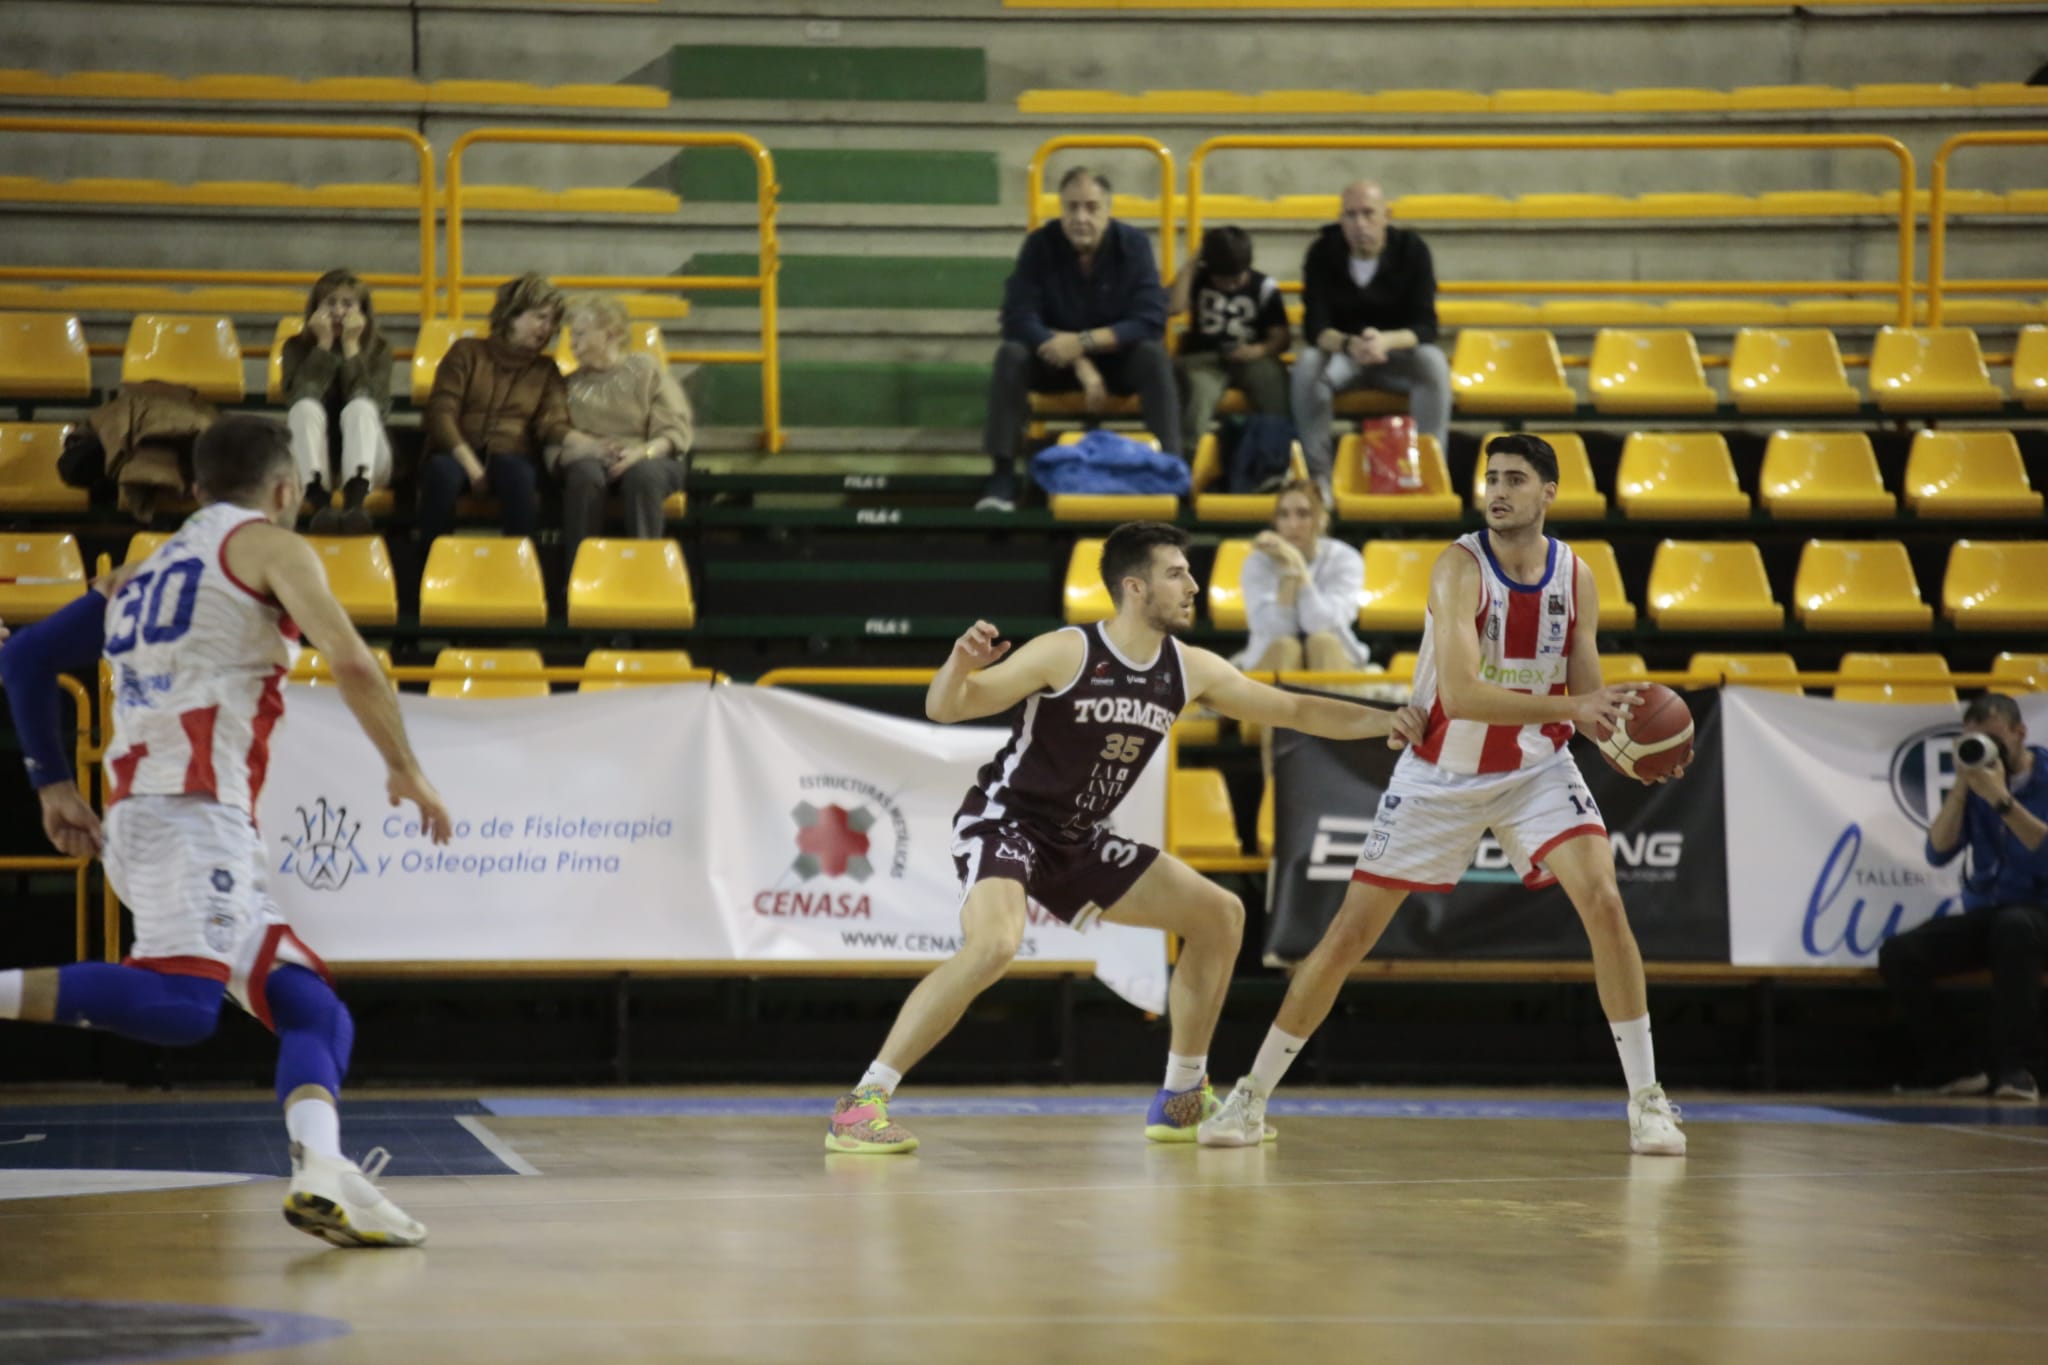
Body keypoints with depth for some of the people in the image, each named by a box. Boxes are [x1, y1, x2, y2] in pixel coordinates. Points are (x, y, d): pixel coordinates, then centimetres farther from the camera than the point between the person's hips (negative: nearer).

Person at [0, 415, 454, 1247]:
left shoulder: (143, 574, 28)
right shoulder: (268, 545, 7)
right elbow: (352, 664, -5)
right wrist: (405, 770, 6)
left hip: (131, 825, 9)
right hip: (193, 810, -9)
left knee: (314, 1011, 5)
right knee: (179, 1005, -27)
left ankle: (322, 1174, -17)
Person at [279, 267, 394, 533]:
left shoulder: (378, 348, 6)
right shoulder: (297, 347, 6)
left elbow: (377, 408, -13)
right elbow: (299, 400, -14)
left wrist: (352, 347, -12)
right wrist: (324, 345, -12)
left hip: (363, 464, 0)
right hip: (312, 465, 0)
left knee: (359, 408, -30)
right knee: (306, 408, -28)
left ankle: (355, 500, -58)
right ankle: (320, 504, -54)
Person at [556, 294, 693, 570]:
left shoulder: (646, 369, 13)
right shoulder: (571, 384, 20)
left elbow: (675, 430, 3)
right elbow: (554, 445, 8)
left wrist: (644, 452, -18)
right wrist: (584, 450, -15)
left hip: (647, 460, -1)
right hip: (589, 460, 1)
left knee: (643, 473, -38)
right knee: (586, 474, -36)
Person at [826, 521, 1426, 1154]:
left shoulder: (1189, 669, -1)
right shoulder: (1066, 654, -20)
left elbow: (1296, 709, 9)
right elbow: (945, 709, -21)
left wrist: (1385, 721, -1)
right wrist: (960, 665, -43)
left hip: (1078, 841, 8)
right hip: (1003, 822, -8)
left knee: (1219, 916, 6)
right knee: (994, 944, -35)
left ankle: (1182, 1101, 17)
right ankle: (862, 1102, -28)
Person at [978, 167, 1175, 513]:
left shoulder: (1133, 245, -15)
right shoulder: (1040, 245, -15)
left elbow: (1151, 320, -22)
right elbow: (1017, 319, -22)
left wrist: (1085, 342, -33)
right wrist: (1080, 365, -32)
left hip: (1117, 357, 0)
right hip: (1056, 358, 0)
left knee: (1154, 355, -31)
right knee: (1011, 354, -29)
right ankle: (1002, 476, -30)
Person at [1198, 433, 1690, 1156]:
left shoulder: (1575, 578, -7)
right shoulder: (1460, 567, -21)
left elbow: (1589, 702, -3)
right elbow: (1459, 694, -32)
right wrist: (1571, 708, -38)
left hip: (1536, 768, 3)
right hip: (1441, 772, -2)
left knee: (1604, 900, -17)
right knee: (1349, 934, 0)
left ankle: (1646, 1098, -6)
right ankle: (1252, 1095, 13)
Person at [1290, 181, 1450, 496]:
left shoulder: (1412, 249, -14)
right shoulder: (1322, 253, -13)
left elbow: (1426, 327, -19)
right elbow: (1314, 327, -19)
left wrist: (1385, 341, -42)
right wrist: (1349, 345, -43)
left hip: (1398, 351, 0)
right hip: (1340, 351, 0)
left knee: (1434, 363, -33)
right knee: (1307, 364, -33)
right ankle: (1318, 477, -29)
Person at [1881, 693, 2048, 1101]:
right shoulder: (1976, 781, 8)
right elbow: (1939, 853, 0)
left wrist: (2001, 799, -23)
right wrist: (1960, 788, -11)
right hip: (1985, 914, 5)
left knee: (2013, 925, -41)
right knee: (1898, 954, -18)